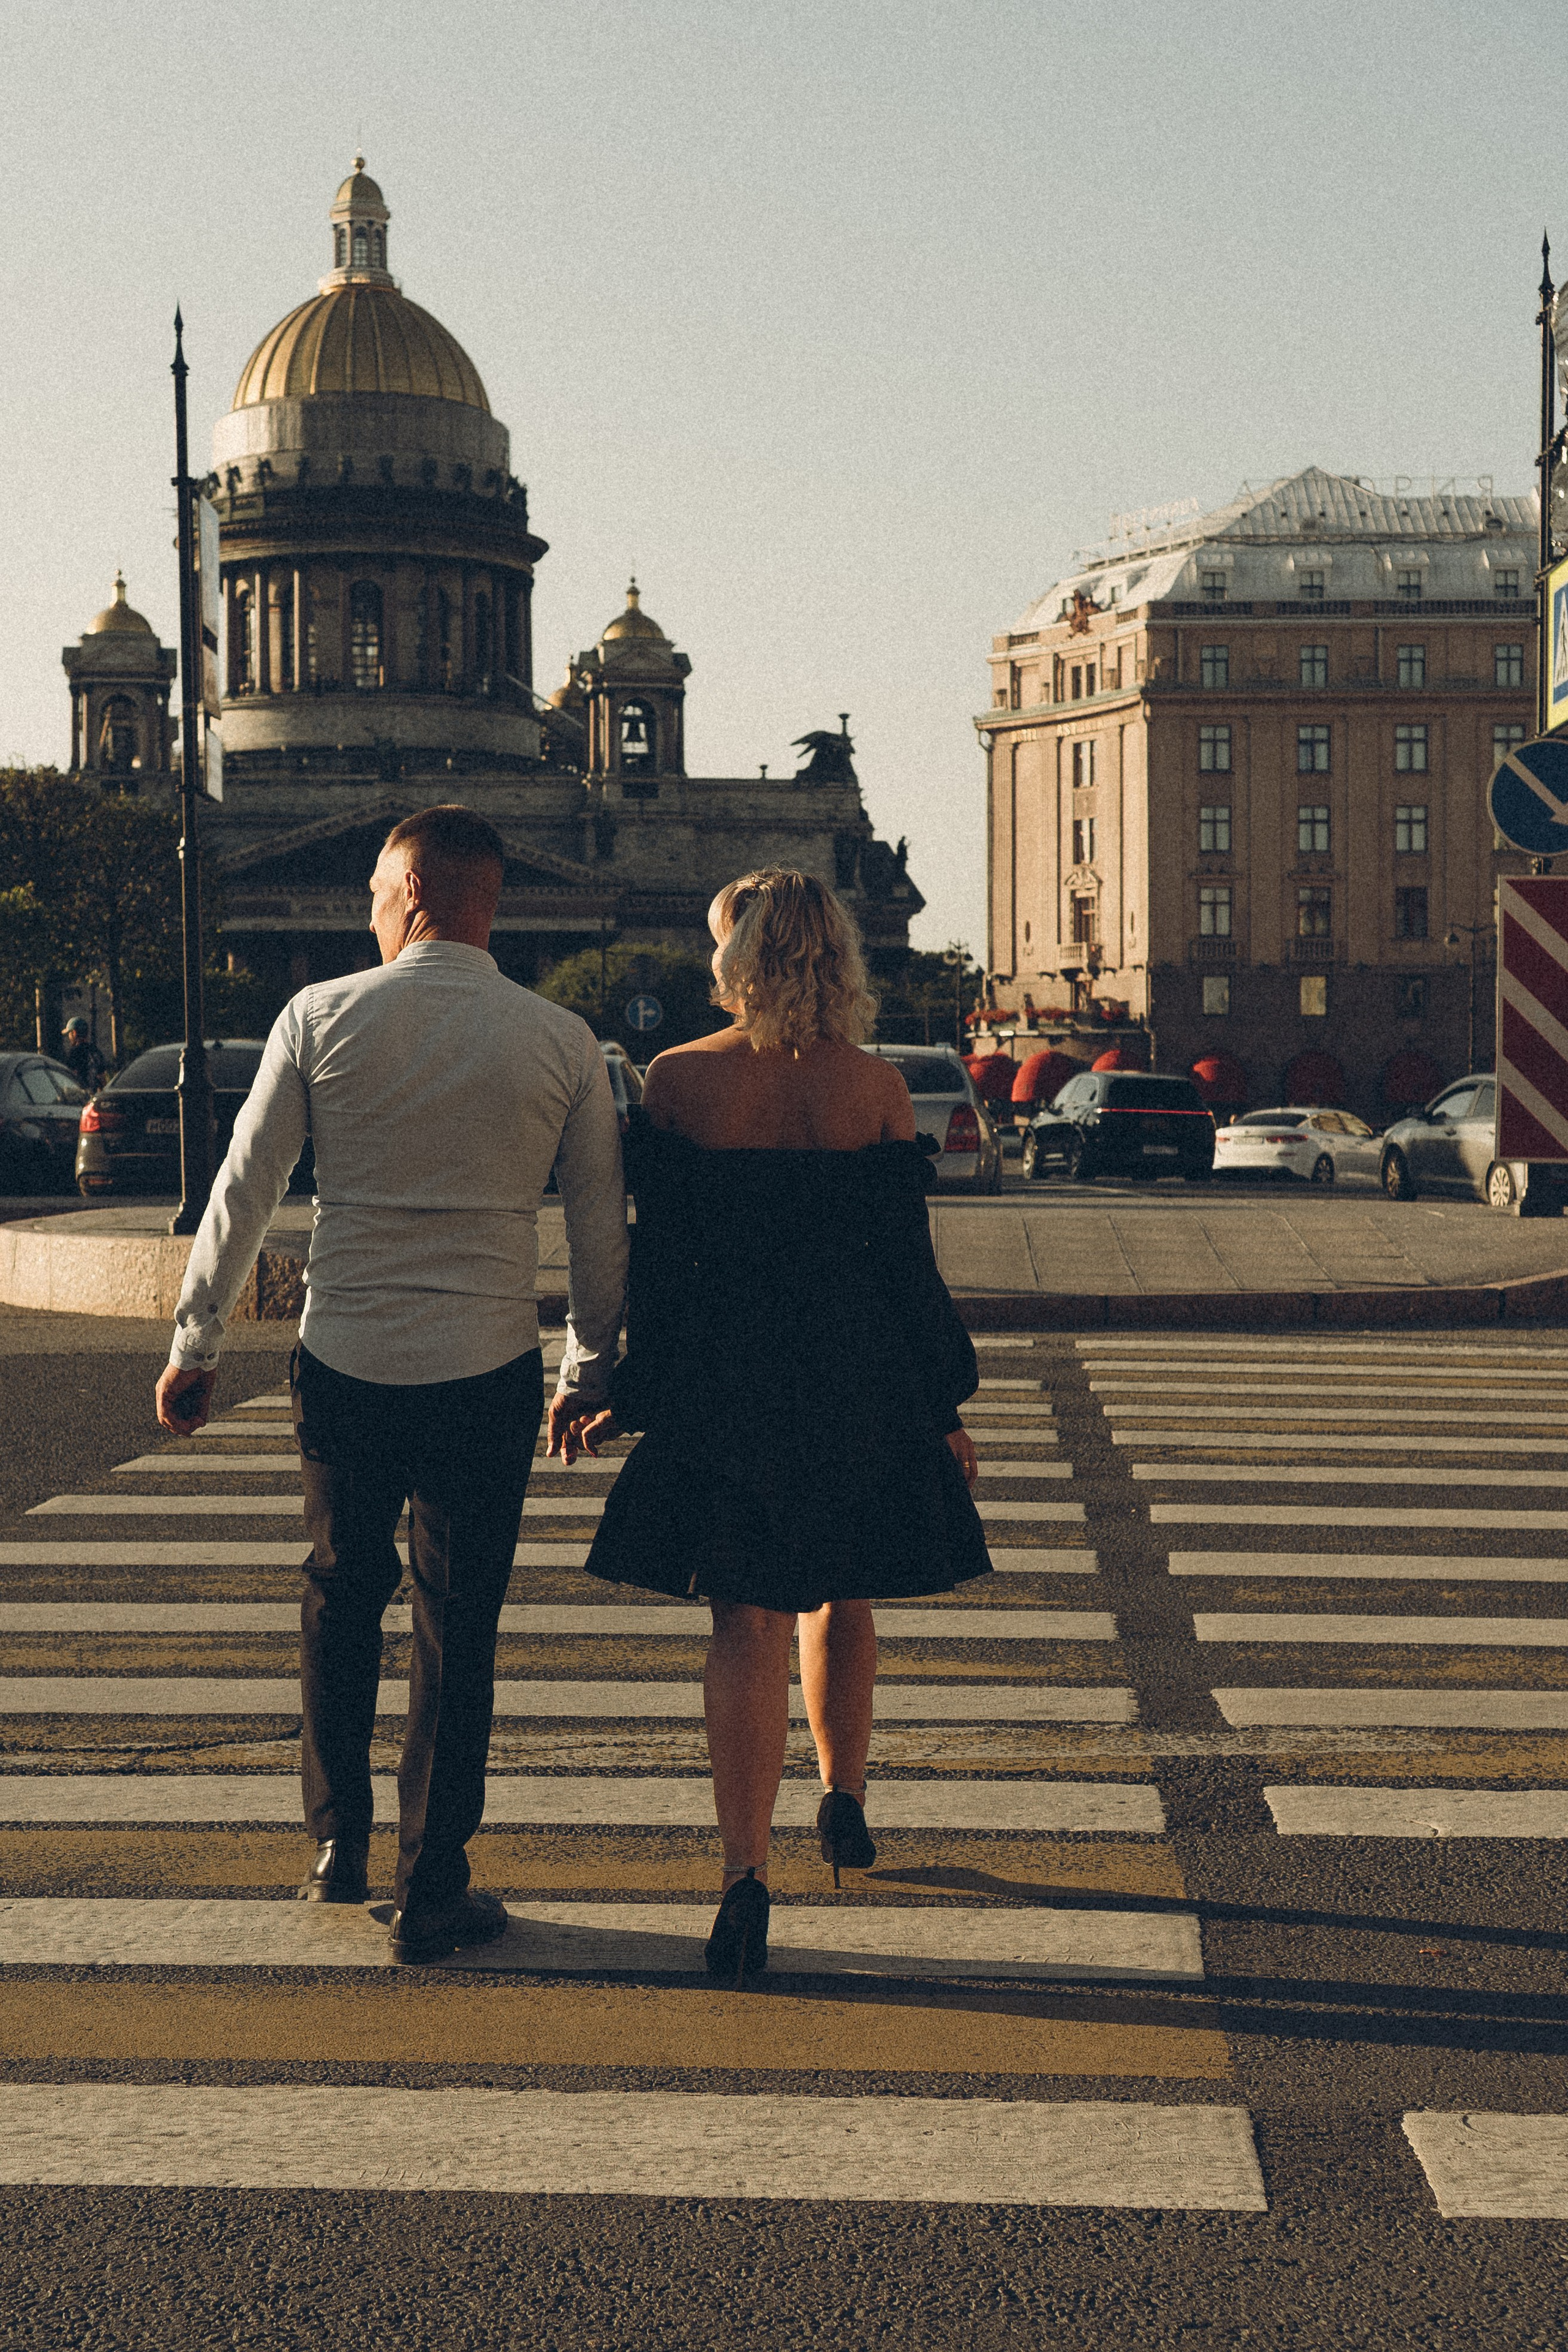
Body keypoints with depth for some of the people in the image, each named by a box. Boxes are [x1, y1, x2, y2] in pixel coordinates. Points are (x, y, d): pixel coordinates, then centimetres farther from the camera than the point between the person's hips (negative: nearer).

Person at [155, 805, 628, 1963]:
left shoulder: (321, 1018, -5)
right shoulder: (563, 1043, -2)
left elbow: (243, 1192, -1)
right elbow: (602, 1227, 3)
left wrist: (195, 1345, 9)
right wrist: (591, 1369, 17)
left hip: (343, 1365, 1)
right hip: (488, 1377, 0)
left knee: (342, 1597, 21)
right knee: (458, 1629, 8)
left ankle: (338, 1845, 29)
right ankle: (432, 1894, 13)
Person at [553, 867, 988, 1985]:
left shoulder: (677, 1082, -6)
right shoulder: (877, 1088, -4)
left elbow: (659, 1265, -3)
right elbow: (909, 1264, -2)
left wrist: (627, 1393, 9)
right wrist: (942, 1406, 7)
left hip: (722, 1385, -1)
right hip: (859, 1385, 1)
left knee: (746, 1624, 1)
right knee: (842, 1599, 23)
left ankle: (747, 1874, -8)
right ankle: (846, 1804, 38)